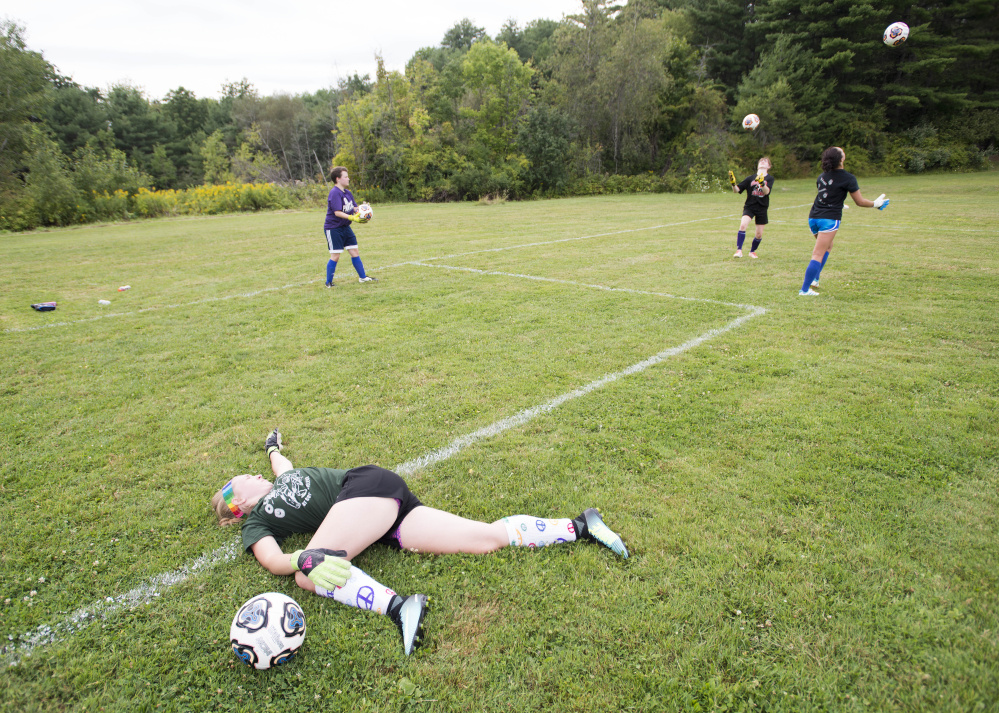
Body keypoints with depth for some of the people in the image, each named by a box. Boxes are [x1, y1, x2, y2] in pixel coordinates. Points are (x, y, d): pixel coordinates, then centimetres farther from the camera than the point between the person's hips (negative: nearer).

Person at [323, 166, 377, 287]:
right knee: (335, 256, -4)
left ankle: (362, 277, 22)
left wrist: (362, 214, -10)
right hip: (333, 228, -8)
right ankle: (328, 283, 9)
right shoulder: (334, 193, -18)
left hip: (345, 227, 8)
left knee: (355, 252, 10)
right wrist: (352, 218, -34)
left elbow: (355, 207, 11)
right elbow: (337, 212, -25)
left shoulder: (347, 193, 10)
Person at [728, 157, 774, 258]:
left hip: (762, 209, 1)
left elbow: (766, 191, -14)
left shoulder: (770, 178, 4)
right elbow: (736, 190, 1)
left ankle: (752, 251, 29)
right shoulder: (750, 178, 6)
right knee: (743, 225, -27)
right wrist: (733, 183, -20)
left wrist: (761, 183, -33)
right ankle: (739, 250, -25)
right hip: (749, 207, -1)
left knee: (759, 234, 4)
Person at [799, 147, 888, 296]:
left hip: (813, 216, 6)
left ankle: (814, 279, 18)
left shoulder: (822, 176, 10)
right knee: (818, 255, -8)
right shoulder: (848, 178, -7)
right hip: (829, 219, -6)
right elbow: (860, 202, 0)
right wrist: (876, 204, 18)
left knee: (827, 246, 26)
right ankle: (804, 289, -12)